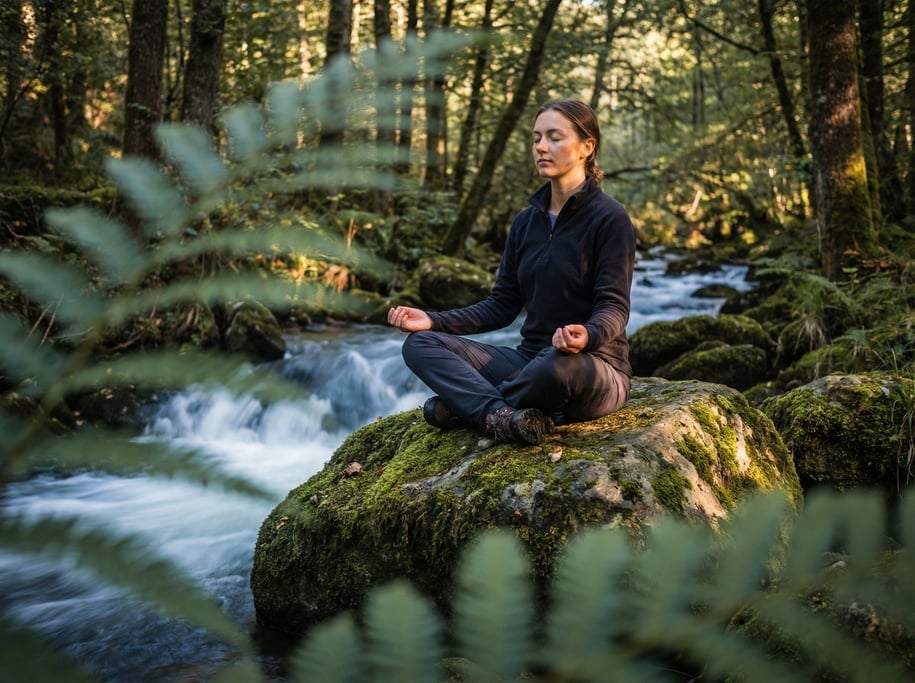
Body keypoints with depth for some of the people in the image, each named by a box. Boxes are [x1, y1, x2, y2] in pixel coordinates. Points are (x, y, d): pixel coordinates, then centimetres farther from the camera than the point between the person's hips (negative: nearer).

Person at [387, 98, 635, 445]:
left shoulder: (610, 218, -8)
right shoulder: (526, 221, 11)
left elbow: (614, 306, -15)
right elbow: (502, 305, 10)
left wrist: (587, 336, -39)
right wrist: (433, 320, -4)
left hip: (594, 368, -6)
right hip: (530, 360, 6)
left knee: (563, 366, -42)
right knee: (420, 343, -8)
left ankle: (463, 405, -16)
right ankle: (500, 415, -31)